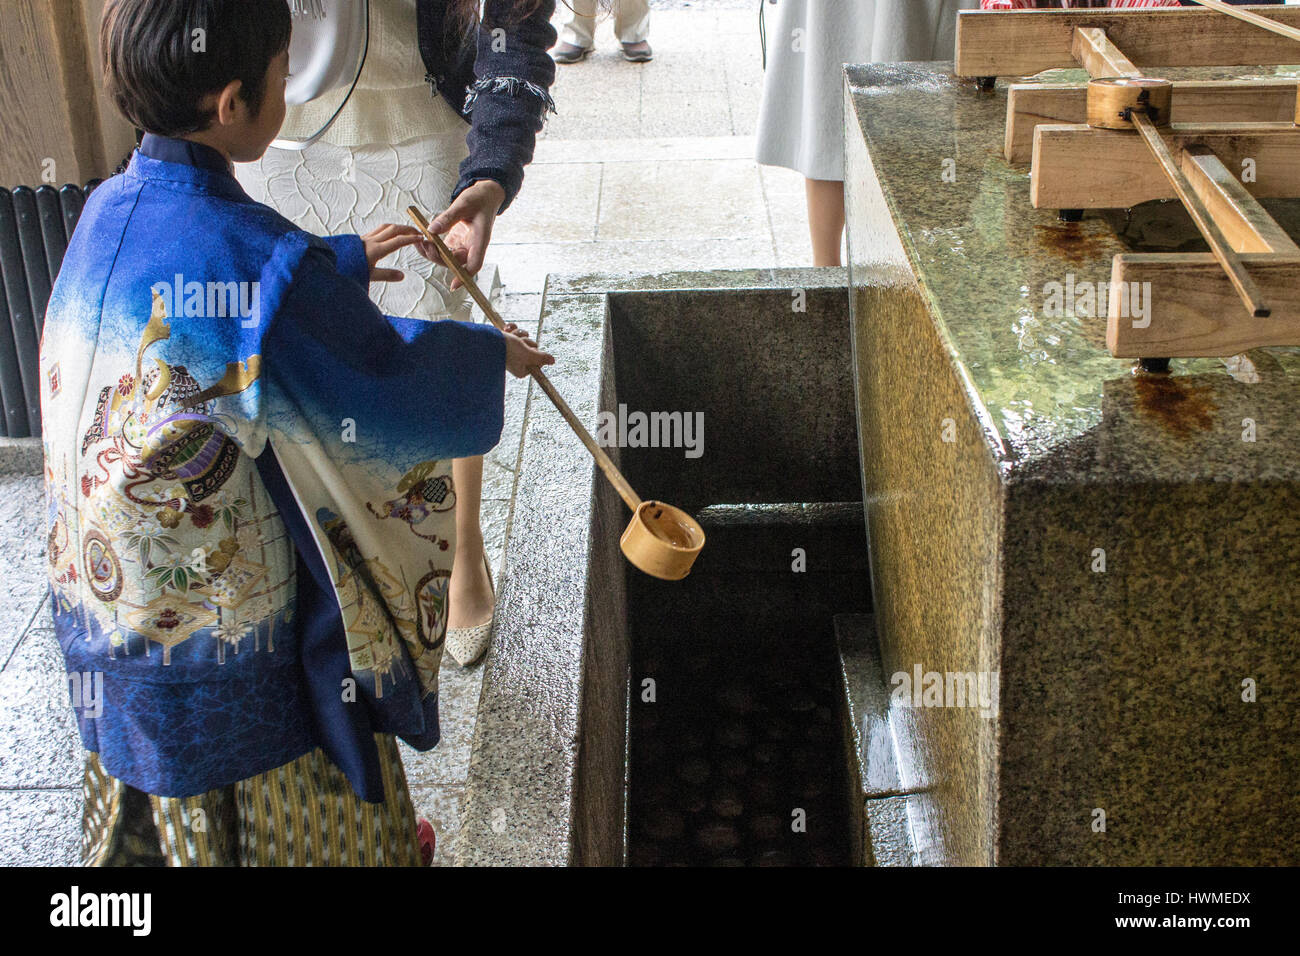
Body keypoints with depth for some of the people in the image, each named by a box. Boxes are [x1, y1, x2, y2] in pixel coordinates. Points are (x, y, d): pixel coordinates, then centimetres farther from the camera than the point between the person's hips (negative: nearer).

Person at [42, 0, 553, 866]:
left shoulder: (110, 213, -4)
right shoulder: (254, 259, -30)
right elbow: (397, 398, -20)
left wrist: (344, 262, 28)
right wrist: (488, 354, 0)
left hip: (108, 595, 7)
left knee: (157, 808, 28)